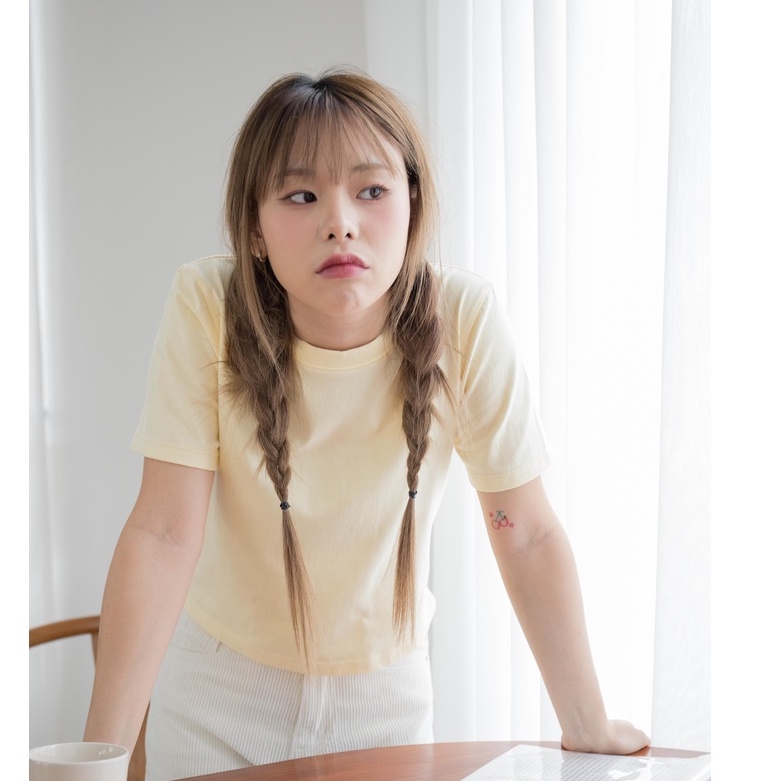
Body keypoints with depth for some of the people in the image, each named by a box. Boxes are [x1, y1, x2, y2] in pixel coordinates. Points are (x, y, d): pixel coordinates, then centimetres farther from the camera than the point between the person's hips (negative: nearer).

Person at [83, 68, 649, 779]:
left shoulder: (464, 319, -22)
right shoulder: (208, 306, -23)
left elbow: (527, 533, -14)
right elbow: (165, 533, -25)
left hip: (385, 686, 1)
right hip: (220, 691, -1)